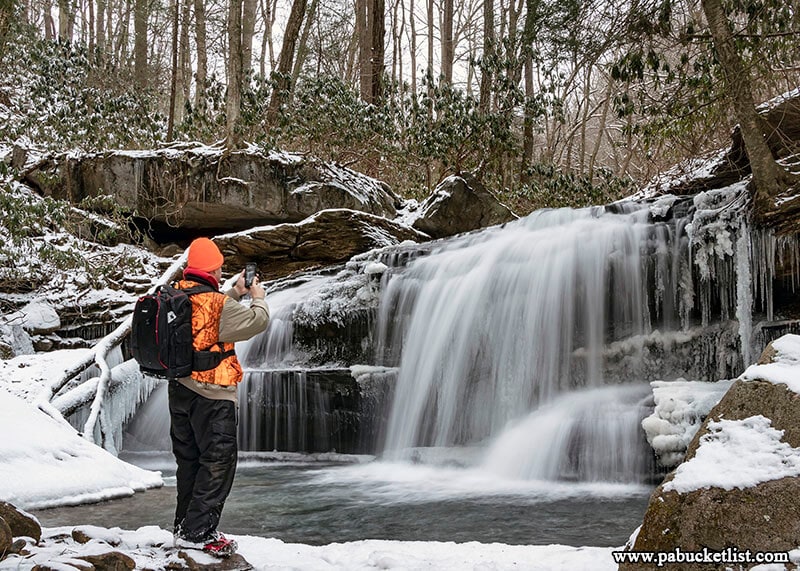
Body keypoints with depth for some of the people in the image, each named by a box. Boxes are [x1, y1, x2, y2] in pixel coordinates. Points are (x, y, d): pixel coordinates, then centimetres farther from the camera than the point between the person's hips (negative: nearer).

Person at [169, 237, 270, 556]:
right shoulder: (217, 303, -20)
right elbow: (256, 322, -12)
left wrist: (236, 293, 17)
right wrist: (258, 297, 5)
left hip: (179, 389, 8)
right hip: (211, 395, -8)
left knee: (188, 460, 18)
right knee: (218, 462, -1)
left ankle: (184, 525, 25)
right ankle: (197, 532, -1)